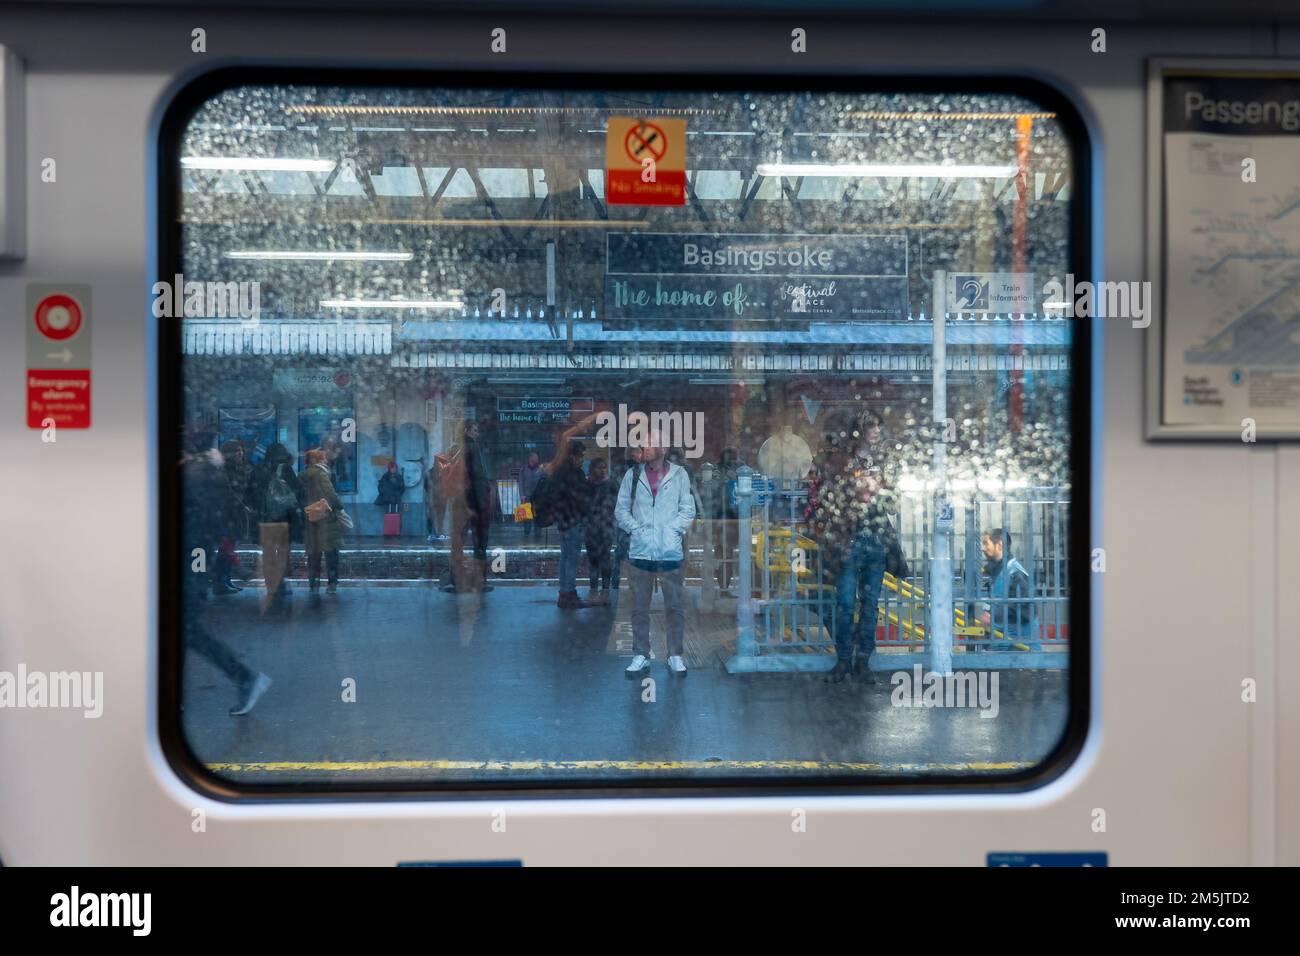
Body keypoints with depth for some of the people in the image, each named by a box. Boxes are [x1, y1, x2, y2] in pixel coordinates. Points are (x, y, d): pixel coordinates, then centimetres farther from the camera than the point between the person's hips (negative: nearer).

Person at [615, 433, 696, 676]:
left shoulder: (678, 475, 3)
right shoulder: (632, 475, 6)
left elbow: (688, 510, 4)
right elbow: (621, 509, 8)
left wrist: (673, 529, -8)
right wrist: (636, 528, -5)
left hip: (671, 553, -1)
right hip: (640, 552, 1)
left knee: (675, 608, 3)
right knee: (639, 608, 7)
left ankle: (675, 655, 13)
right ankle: (640, 655, 16)